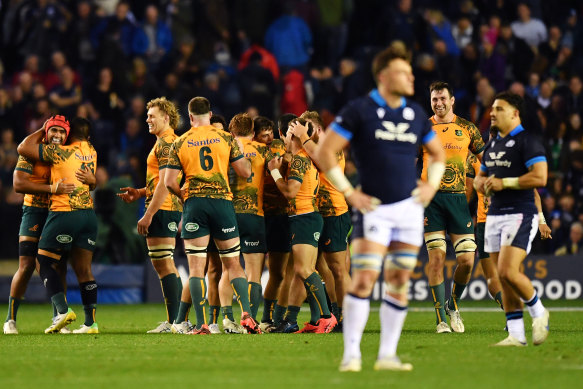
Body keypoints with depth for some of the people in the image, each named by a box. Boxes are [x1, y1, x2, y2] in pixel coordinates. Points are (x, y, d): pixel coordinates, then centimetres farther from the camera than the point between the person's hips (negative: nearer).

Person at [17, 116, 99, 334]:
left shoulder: (62, 152, -9)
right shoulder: (92, 153, 8)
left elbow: (23, 148, -6)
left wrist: (42, 131, 8)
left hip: (63, 213, -6)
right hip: (88, 215, 6)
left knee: (44, 263, 4)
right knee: (83, 269, 8)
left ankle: (63, 310, -13)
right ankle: (90, 322, 3)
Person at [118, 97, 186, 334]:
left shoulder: (165, 143, -13)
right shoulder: (169, 142, 20)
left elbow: (165, 183, -20)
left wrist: (148, 215, -20)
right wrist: (139, 193, 19)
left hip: (162, 210, -11)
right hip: (172, 209, 11)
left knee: (163, 264, -10)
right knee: (166, 265, 13)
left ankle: (173, 322, -11)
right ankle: (179, 319, 14)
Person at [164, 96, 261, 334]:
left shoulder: (180, 143, 4)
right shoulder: (226, 138, 3)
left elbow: (169, 183, 0)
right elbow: (245, 172, 3)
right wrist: (242, 156, 23)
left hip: (194, 204, -1)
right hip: (222, 200, 1)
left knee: (196, 267, 0)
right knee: (233, 264, 9)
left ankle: (201, 324, -7)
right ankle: (246, 313, -7)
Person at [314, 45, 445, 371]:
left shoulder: (415, 114, 11)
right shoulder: (360, 111, -6)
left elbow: (438, 152, 26)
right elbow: (325, 152, -6)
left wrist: (432, 184, 10)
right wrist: (349, 192, -9)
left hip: (409, 207, 5)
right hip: (375, 208, -5)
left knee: (399, 282, 4)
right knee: (364, 278, -14)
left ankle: (387, 355, 10)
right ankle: (352, 354, -10)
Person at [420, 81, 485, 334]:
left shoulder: (467, 129, 7)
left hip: (459, 198, 1)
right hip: (431, 199, -1)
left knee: (467, 260, -5)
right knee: (436, 258, -7)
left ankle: (453, 305, 20)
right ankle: (441, 318, -1)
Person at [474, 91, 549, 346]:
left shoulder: (527, 142, -8)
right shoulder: (492, 145, 17)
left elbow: (540, 178, -18)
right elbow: (479, 179, 26)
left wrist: (504, 183, -15)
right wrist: (484, 185, 2)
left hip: (520, 214, -8)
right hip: (494, 216, 8)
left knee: (508, 272, -19)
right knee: (504, 278, 4)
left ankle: (538, 312, 5)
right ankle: (516, 335, 6)